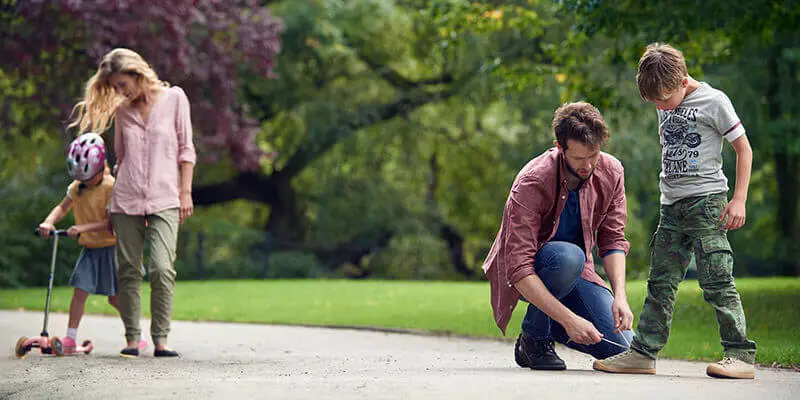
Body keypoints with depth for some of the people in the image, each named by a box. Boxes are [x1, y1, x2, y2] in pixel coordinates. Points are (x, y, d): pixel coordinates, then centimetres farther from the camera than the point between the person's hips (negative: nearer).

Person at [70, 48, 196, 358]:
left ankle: (160, 339, -8)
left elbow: (186, 148, 5)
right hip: (126, 202, 3)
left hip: (164, 201, -3)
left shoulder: (174, 98, 3)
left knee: (162, 269, -15)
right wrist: (113, 204, 14)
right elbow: (120, 157, 17)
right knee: (128, 272, 2)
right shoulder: (122, 110, 11)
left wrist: (185, 192, -1)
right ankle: (132, 338, 9)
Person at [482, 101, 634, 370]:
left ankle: (551, 328, 15)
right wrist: (569, 319, -41)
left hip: (575, 271, 5)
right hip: (527, 278, -5)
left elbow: (613, 239, -6)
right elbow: (519, 269, -33)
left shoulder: (611, 172, -12)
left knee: (621, 346, -13)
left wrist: (620, 296, -23)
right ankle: (534, 337, -15)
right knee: (568, 257, -39)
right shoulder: (531, 184, -29)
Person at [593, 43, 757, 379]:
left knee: (716, 282, -11)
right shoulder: (666, 105, 12)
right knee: (660, 282, 5)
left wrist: (739, 199, -10)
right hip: (671, 205, 7)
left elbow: (744, 149, -5)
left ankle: (741, 355, -8)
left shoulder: (713, 101, -8)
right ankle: (643, 352, 8)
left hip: (706, 200, -7)